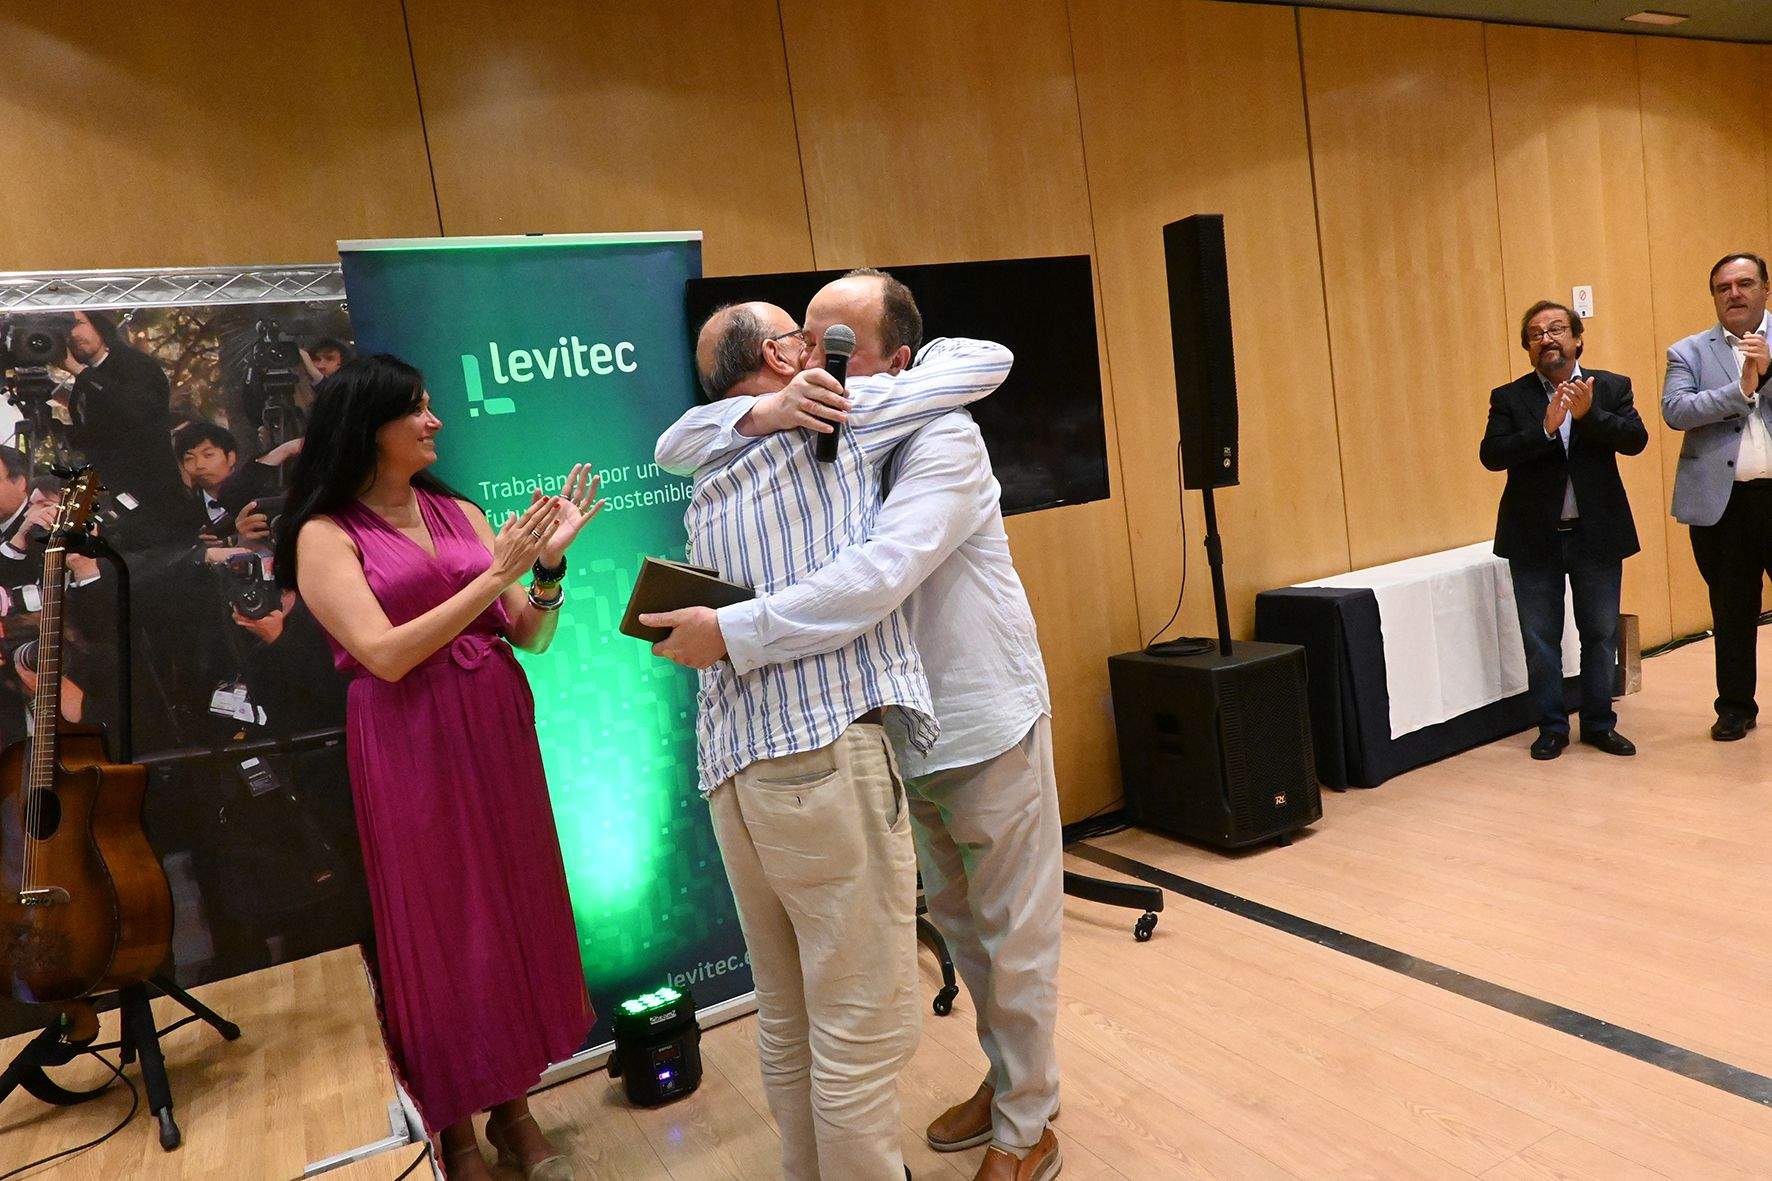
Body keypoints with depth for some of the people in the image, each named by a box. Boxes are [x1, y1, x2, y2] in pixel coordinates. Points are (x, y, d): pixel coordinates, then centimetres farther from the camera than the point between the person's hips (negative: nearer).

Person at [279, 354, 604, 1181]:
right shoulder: (327, 534, -4)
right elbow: (386, 654, -17)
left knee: (513, 914, 12)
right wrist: (497, 573, -17)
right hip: (409, 750, -4)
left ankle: (513, 1104, 31)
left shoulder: (459, 513, 8)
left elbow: (530, 635, 6)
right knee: (436, 929, 7)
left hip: (497, 735, 5)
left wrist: (550, 563, -11)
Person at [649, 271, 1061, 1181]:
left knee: (1015, 938, 8)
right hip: (911, 736, 7)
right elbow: (677, 451, -5)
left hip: (988, 728, -7)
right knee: (957, 923, 22)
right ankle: (1003, 1080, 44)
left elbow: (877, 578, -33)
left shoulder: (943, 440, -20)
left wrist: (735, 633, -34)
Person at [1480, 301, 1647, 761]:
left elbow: (1636, 439, -9)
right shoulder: (1509, 397, 0)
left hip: (1597, 533, 1)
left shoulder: (1612, 387, 3)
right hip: (1534, 538, -1)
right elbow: (1491, 455, -13)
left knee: (1601, 634, 10)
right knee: (1540, 640, 6)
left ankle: (1599, 723, 24)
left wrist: (1588, 414, -23)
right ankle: (1551, 727, 18)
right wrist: (1545, 429, -25)